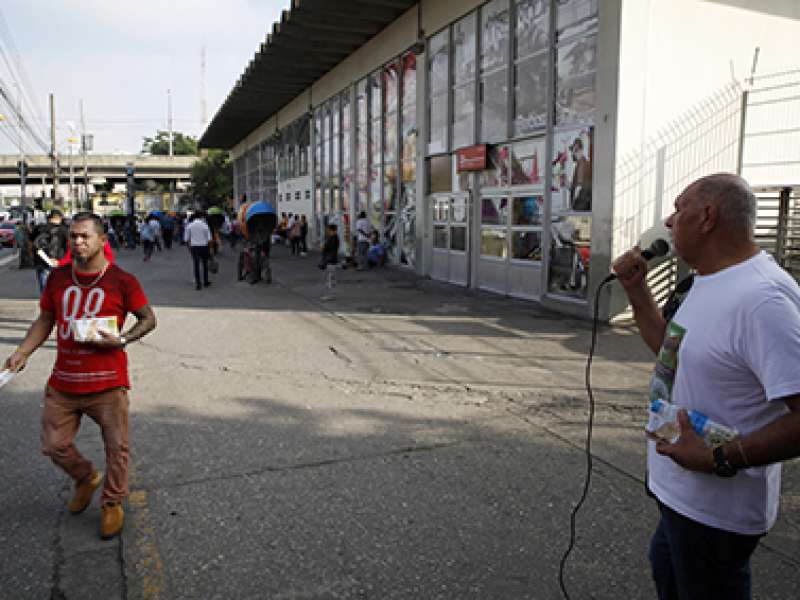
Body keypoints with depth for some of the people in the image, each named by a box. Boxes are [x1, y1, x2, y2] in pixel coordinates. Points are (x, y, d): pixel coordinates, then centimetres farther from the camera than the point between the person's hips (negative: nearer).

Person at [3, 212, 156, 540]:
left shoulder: (121, 280, -8)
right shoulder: (57, 277, 5)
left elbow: (148, 319, 0)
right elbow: (45, 320, 13)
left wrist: (122, 339, -15)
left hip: (107, 383, -4)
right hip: (63, 383, 4)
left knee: (116, 447, 6)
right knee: (54, 445, 12)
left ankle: (112, 503, 30)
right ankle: (86, 478, 42)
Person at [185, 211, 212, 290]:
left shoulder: (189, 226, -1)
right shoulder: (204, 225, -7)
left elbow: (186, 239, 2)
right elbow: (209, 239, -8)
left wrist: (189, 247, 15)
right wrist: (210, 248, 2)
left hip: (194, 247, 1)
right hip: (203, 247, -1)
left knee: (196, 265, 5)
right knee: (205, 264, 15)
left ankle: (198, 284, 2)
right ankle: (205, 282, 24)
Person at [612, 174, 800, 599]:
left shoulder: (762, 300, -29)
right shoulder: (709, 283, 5)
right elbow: (671, 349, 17)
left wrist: (719, 460, -29)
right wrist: (636, 289, 8)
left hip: (714, 512, -9)